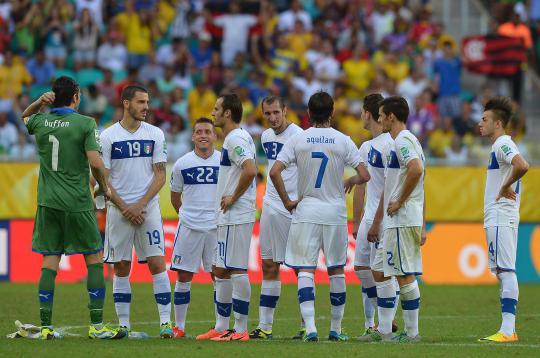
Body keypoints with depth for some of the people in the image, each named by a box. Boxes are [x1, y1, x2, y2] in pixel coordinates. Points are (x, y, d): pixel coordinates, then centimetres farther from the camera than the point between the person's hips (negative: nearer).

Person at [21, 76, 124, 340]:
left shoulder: (41, 121, 4)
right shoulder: (85, 123, -8)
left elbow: (25, 117, 30)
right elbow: (96, 163, -15)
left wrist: (40, 102, 11)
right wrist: (104, 188, 2)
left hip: (48, 202, 4)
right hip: (77, 204, -4)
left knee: (49, 262, 5)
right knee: (94, 260, 6)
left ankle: (46, 326, 1)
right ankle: (96, 325, 3)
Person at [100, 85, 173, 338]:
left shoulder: (155, 135, 4)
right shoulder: (108, 137, -1)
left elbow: (160, 175, 2)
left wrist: (140, 205, -8)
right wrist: (124, 208, -8)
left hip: (148, 208, 1)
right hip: (118, 210, 0)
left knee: (157, 263, -8)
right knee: (121, 267, 3)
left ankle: (165, 322, -8)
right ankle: (123, 324, 9)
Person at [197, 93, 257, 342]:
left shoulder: (236, 139, -15)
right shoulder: (233, 138, 18)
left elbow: (250, 171, -28)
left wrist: (233, 198, -18)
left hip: (236, 216, -11)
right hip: (228, 217, 11)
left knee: (236, 270, -8)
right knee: (221, 270, 14)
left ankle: (240, 330, -5)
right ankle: (221, 327, 19)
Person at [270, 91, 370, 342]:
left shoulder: (297, 140, -2)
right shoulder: (343, 141, -3)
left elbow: (274, 172, -11)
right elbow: (364, 175, -6)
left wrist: (286, 201, 0)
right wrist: (350, 182, 16)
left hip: (305, 211, -1)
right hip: (335, 211, 1)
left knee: (305, 270, -2)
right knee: (336, 270, 12)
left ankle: (310, 327, -16)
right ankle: (336, 329, 17)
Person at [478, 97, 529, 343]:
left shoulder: (503, 143, -12)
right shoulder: (500, 145, 19)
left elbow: (522, 166, -29)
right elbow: (517, 168, 28)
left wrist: (506, 186, -18)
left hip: (501, 219, -11)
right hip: (495, 219, 11)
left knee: (505, 271, -12)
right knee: (500, 271, 10)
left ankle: (508, 329, -16)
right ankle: (507, 329, 11)